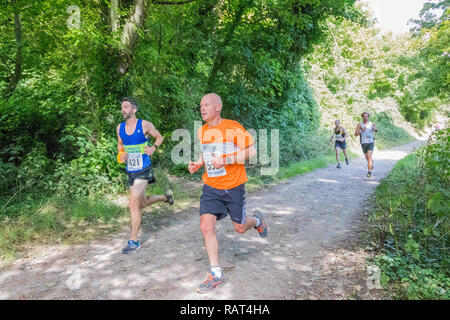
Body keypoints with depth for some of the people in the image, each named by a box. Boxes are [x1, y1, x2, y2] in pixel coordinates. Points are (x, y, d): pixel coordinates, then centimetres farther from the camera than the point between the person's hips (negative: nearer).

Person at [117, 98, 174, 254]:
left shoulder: (145, 125, -8)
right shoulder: (120, 127, 6)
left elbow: (159, 137, 5)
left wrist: (154, 147, -15)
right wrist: (121, 155, 1)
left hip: (144, 170, -6)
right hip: (130, 171, 6)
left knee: (134, 203, -16)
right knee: (141, 203, 14)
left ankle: (134, 241, -3)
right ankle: (165, 196, 43)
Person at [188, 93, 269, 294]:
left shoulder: (233, 127, -13)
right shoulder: (202, 131, 5)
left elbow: (251, 151, -14)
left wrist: (226, 160, -24)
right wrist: (197, 164, 1)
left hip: (233, 186, -4)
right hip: (211, 187, 4)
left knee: (240, 228, 9)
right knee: (206, 226, -9)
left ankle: (257, 220, 46)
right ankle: (216, 274, 6)